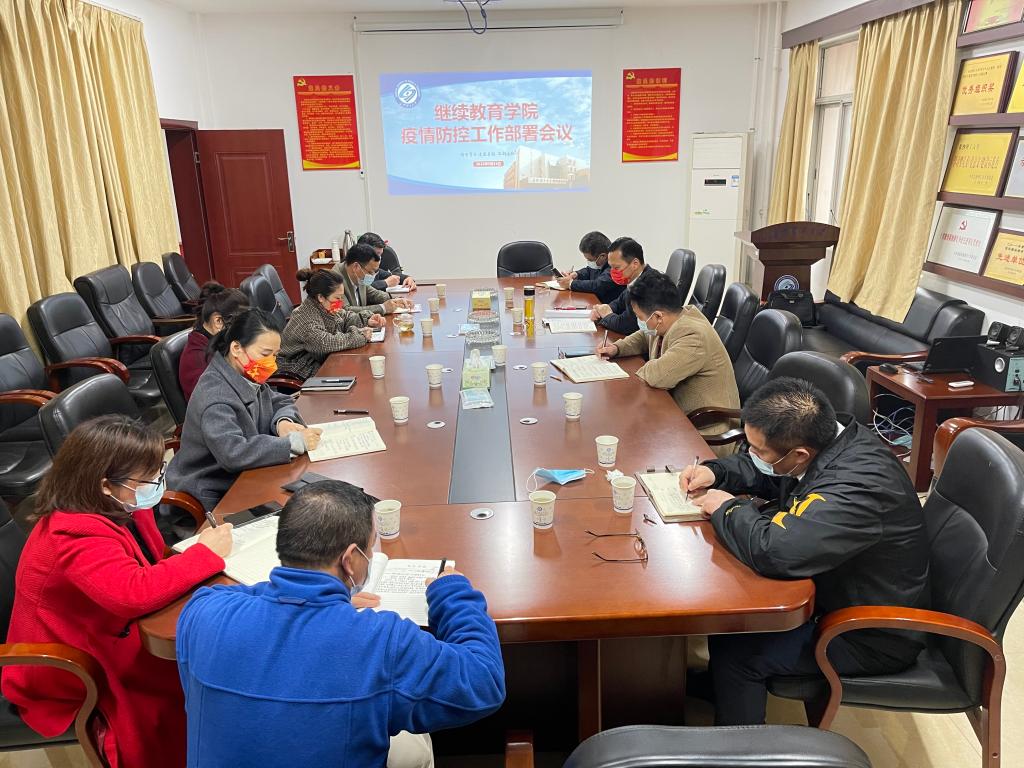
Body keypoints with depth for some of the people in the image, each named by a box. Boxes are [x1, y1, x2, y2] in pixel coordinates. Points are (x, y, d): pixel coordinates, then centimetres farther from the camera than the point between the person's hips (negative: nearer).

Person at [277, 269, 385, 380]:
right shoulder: (304, 318, -24)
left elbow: (346, 318, 18)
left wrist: (367, 320, -2)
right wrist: (360, 335, -27)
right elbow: (326, 344, -35)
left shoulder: (326, 308, 1)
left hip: (325, 361, 8)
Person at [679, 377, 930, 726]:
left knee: (733, 651, -13)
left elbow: (774, 550, -45)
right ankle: (716, 686, 32)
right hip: (839, 589, 9)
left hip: (871, 637, -9)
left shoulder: (860, 486, -36)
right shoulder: (829, 436, -8)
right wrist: (715, 472, -5)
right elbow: (766, 474, 12)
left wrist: (727, 508, -26)